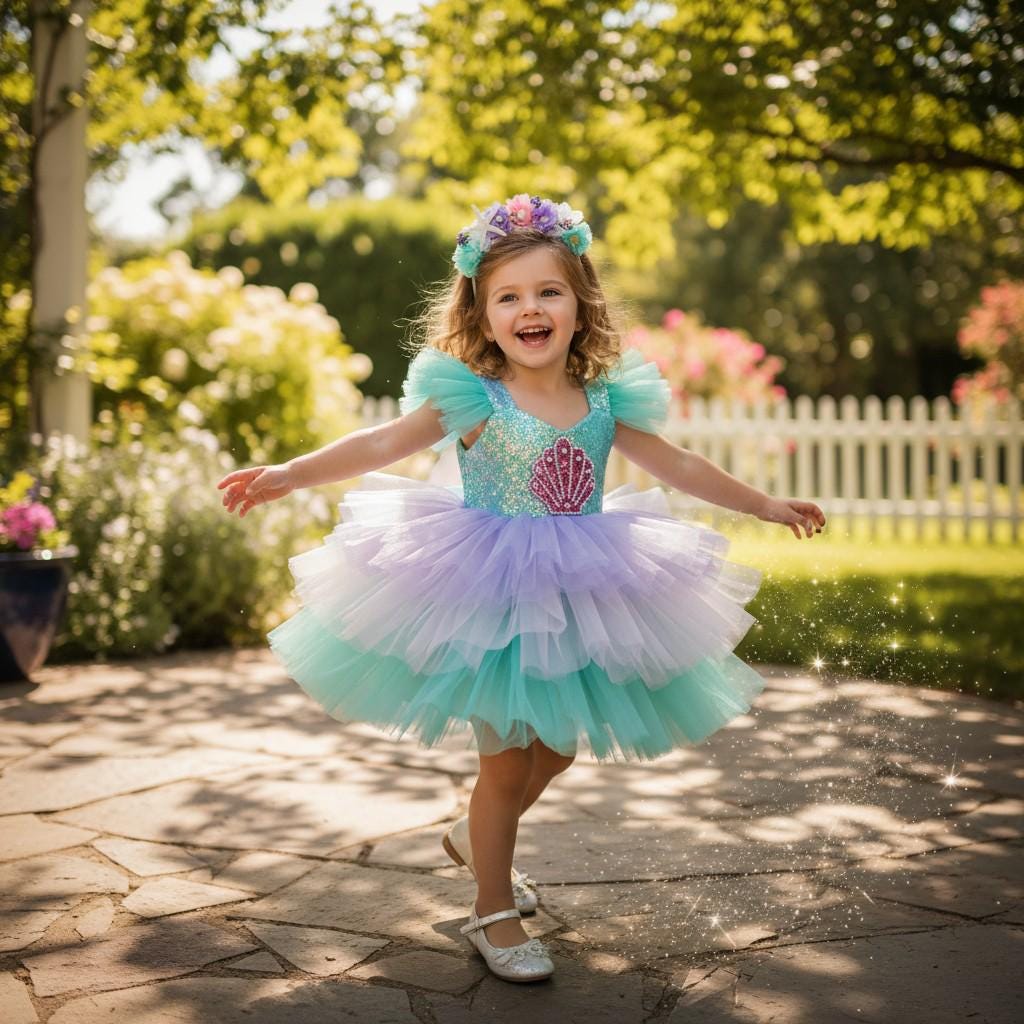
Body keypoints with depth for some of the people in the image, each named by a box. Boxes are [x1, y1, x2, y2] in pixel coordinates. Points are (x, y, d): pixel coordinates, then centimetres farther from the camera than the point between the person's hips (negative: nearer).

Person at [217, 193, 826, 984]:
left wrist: (768, 506, 15)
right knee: (507, 760, 3)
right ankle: (494, 912, 24)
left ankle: (477, 839, 47)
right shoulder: (474, 399, -13)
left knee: (556, 749, 18)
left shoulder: (605, 401, -1)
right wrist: (288, 475, -29)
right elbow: (381, 446, -18)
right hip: (489, 603, -5)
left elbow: (679, 467, 9)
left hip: (577, 603, 5)